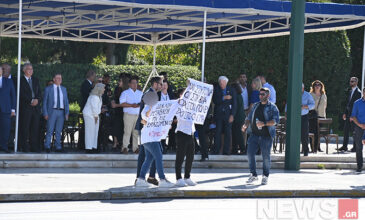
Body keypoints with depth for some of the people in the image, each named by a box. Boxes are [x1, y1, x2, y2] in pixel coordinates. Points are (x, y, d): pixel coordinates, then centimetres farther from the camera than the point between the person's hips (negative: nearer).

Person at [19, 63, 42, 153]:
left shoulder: (36, 80, 19)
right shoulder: (21, 80, 1)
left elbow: (39, 93, 14)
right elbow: (22, 94, -8)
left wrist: (37, 100, -6)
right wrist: (31, 101, -13)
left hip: (36, 107, 5)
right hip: (25, 107, -5)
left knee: (35, 128, 1)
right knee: (24, 128, -5)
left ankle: (34, 147, 3)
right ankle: (24, 147, -2)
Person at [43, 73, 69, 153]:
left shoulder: (64, 89, 15)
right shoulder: (48, 89, 5)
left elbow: (66, 102, 14)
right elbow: (45, 102, 3)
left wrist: (67, 113, 4)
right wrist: (45, 113, -6)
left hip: (61, 112, 3)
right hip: (52, 111, -3)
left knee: (59, 131, 5)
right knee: (50, 130, -5)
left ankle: (58, 147, 8)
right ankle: (47, 146, 0)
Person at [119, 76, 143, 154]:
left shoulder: (140, 93, 18)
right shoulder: (125, 93, 4)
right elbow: (122, 103, -6)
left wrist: (139, 105, -7)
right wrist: (131, 105, -15)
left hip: (138, 115, 4)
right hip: (129, 115, -4)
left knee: (136, 132, 1)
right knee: (127, 131, -8)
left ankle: (135, 148, 6)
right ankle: (125, 148, -5)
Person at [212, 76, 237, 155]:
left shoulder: (231, 91, 7)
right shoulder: (216, 90, 7)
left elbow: (234, 104, 5)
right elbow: (215, 101, -7)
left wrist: (232, 115, -4)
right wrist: (224, 98, -18)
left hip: (228, 115, 0)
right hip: (219, 115, 0)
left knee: (228, 133, -3)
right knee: (218, 132, -4)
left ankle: (226, 151, 2)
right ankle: (216, 151, 1)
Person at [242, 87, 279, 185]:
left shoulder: (272, 107, -1)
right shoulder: (256, 105, 16)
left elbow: (275, 120, -12)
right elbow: (249, 117, 23)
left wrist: (264, 123, -24)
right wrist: (246, 125, 3)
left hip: (266, 136, -5)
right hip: (254, 134, 5)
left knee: (266, 156, -1)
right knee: (250, 153, -3)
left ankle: (265, 176, 13)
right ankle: (253, 175, 8)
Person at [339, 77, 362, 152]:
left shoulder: (358, 92, -11)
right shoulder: (350, 92, 16)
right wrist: (345, 113, 13)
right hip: (348, 115, 8)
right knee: (346, 130, 8)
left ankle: (355, 147, 5)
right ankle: (344, 146, 13)